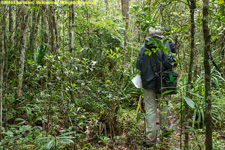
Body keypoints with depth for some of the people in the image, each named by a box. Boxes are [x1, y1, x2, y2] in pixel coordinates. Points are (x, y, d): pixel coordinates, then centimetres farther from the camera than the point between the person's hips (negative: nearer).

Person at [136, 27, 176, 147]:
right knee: (163, 106, 17)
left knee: (150, 109, 5)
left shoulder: (144, 46, 6)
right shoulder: (164, 43, -3)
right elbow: (168, 61, -16)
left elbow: (138, 65, 6)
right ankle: (165, 129, 34)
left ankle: (150, 138, 6)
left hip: (147, 82, 2)